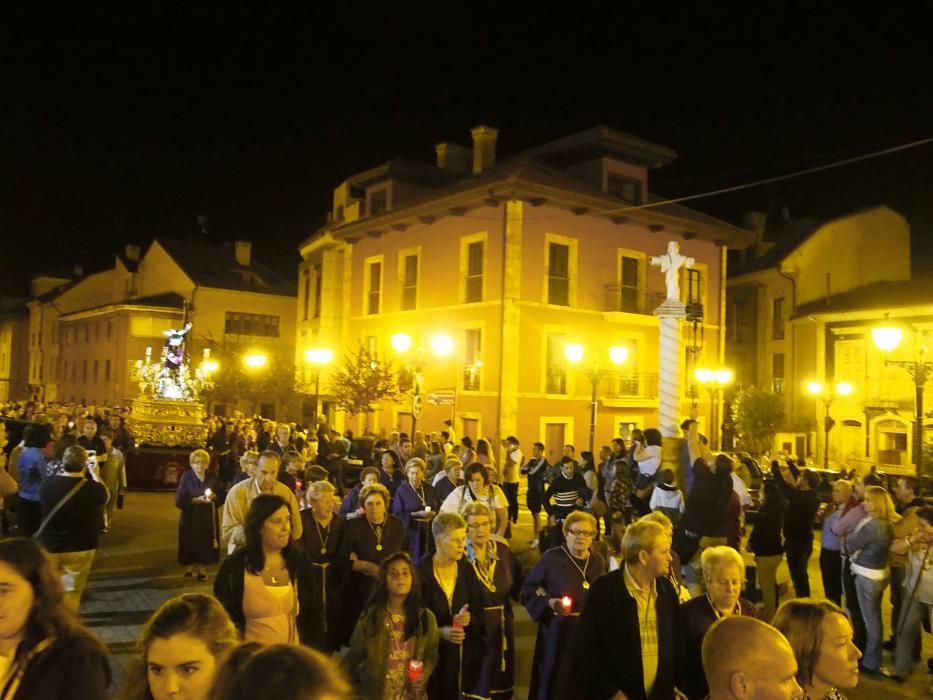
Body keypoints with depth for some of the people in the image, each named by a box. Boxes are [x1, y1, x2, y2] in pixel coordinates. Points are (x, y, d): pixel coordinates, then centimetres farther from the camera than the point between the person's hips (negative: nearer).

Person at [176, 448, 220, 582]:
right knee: (190, 544, 1)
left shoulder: (213, 477, 2)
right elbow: (179, 500, -9)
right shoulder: (186, 477, -5)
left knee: (205, 544, 4)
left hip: (208, 517, 2)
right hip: (190, 517, -2)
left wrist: (214, 497, -16)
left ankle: (201, 568, 19)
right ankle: (189, 568, 19)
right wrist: (196, 499, -21)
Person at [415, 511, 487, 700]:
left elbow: (480, 616, 4)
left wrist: (470, 619, -17)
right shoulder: (420, 572, -11)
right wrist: (439, 632, -21)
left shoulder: (467, 571, 1)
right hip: (432, 655, -3)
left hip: (465, 655, 3)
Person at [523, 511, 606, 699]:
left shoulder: (598, 562, 5)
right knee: (554, 684, 3)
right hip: (558, 633, -4)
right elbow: (528, 588, -8)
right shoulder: (551, 558, -10)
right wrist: (549, 602, -21)